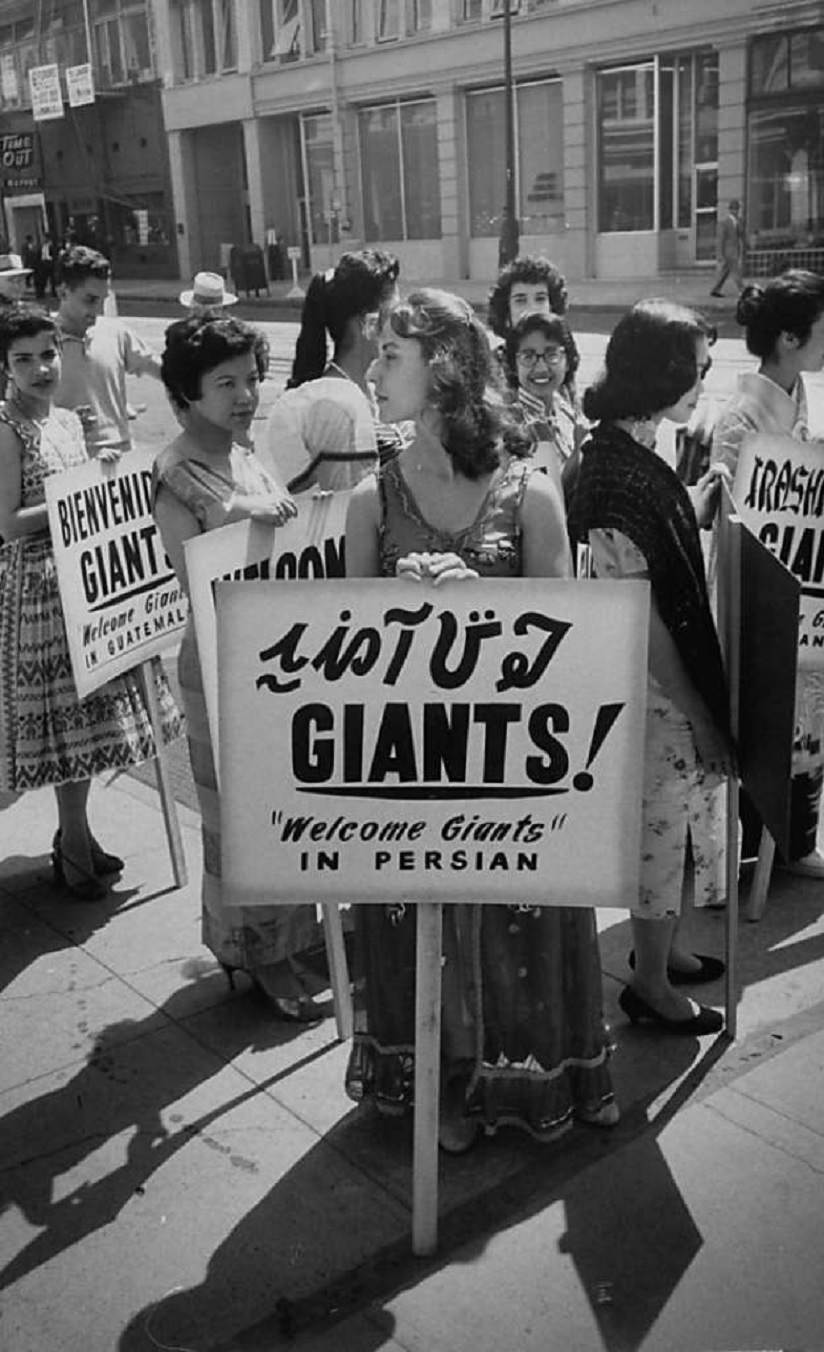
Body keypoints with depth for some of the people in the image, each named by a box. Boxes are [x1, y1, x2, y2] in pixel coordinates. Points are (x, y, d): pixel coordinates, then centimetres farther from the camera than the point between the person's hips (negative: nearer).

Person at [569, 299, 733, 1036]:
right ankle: (651, 983, 25)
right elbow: (640, 617, -24)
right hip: (655, 691, -9)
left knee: (684, 813, 22)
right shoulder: (616, 478, -25)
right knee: (664, 822, 6)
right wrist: (698, 711, -19)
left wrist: (711, 489, 5)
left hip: (679, 676, 9)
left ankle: (669, 946, 42)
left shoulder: (633, 451, 4)